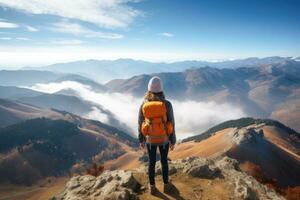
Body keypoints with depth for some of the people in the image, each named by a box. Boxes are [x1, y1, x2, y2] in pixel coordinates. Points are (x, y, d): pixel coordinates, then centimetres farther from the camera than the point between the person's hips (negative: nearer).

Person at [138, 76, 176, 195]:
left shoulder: (143, 105, -16)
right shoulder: (167, 104, -21)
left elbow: (141, 124, -6)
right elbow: (171, 124, -13)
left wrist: (141, 140, 10)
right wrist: (173, 141, 2)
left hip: (150, 138, 1)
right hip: (163, 138, -1)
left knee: (151, 162, 22)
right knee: (164, 161, 23)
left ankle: (152, 187, 39)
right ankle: (166, 186, 41)